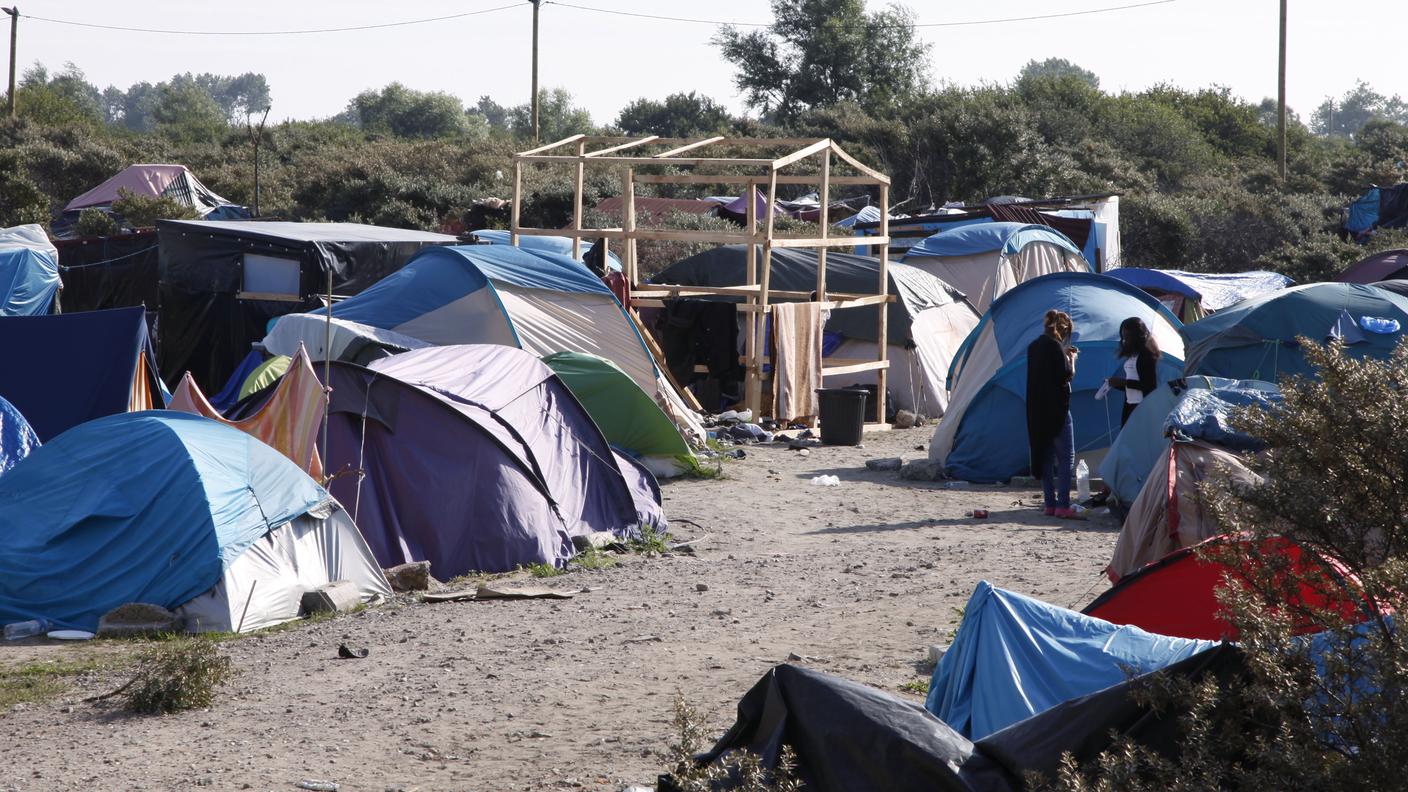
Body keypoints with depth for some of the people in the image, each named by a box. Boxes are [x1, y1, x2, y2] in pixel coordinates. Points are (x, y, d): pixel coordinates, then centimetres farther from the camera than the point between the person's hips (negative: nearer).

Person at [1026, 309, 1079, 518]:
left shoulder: (1034, 346, 11)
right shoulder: (1054, 346, -14)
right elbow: (1066, 376, -15)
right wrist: (1071, 359, 1)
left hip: (1037, 411, 8)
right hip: (1056, 408, -8)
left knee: (1045, 456, 12)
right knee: (1066, 456, -4)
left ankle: (1050, 504, 13)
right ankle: (1063, 506, -10)